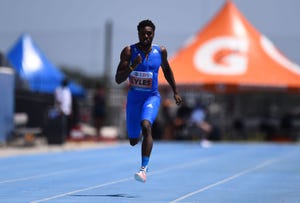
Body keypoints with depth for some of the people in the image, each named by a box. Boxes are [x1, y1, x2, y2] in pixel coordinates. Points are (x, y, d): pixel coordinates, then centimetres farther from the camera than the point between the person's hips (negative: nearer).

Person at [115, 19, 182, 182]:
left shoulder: (160, 51, -3)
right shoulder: (129, 52, -10)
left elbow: (166, 69, 17)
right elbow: (118, 80, -14)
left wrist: (175, 92, 18)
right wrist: (132, 67, -31)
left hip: (152, 97, -1)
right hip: (133, 98, 1)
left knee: (146, 126, -30)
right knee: (133, 141, 12)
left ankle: (144, 168, -32)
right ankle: (140, 135, 52)